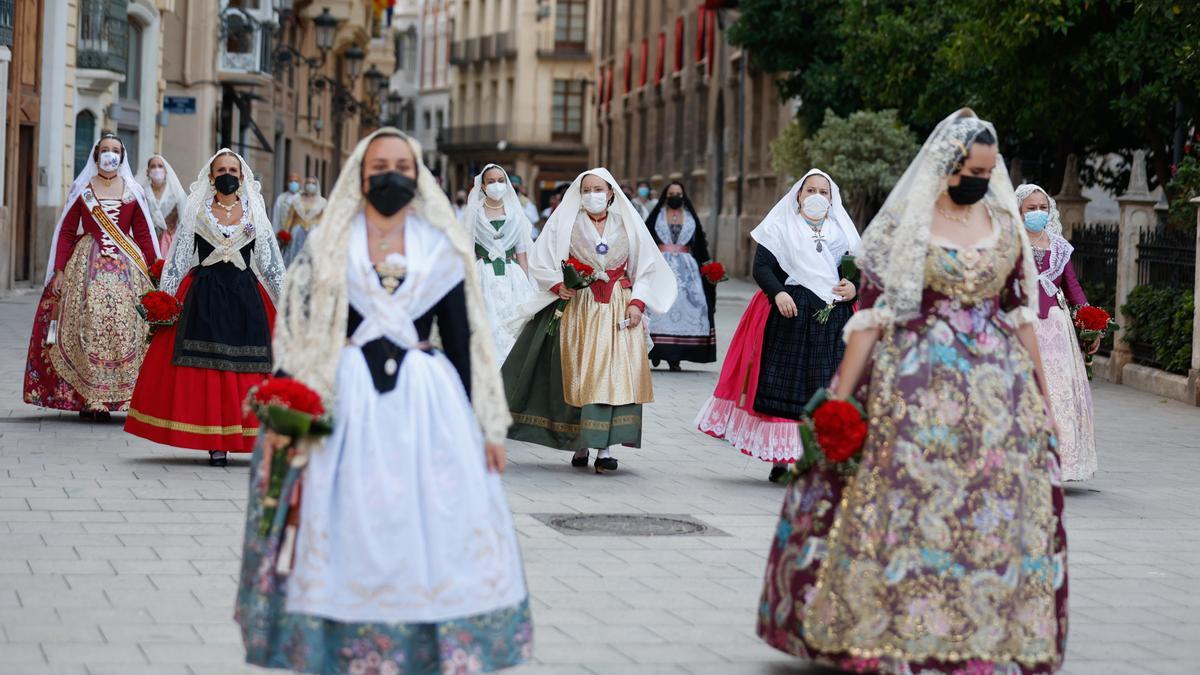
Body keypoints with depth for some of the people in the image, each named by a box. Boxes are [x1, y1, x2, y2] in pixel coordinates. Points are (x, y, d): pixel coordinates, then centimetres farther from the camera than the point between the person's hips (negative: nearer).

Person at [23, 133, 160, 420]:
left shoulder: (133, 192, 10)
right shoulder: (81, 189, 8)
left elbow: (143, 236, 9)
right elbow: (66, 233, 6)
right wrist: (59, 272, -2)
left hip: (126, 268, 1)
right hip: (86, 266, -1)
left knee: (124, 329, -7)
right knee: (87, 328, -7)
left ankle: (119, 395, -3)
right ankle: (87, 398, -4)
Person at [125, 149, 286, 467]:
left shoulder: (254, 213, 9)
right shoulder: (196, 210, 7)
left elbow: (271, 261, 11)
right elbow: (178, 258, 6)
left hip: (245, 296, 1)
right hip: (204, 295, -1)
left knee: (246, 366, -4)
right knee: (205, 366, -4)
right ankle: (215, 442, -1)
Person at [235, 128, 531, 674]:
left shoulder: (442, 248, 9)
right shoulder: (328, 246, 7)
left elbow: (463, 339, 8)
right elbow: (294, 329, 3)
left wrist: (486, 424, 4)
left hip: (428, 403, 1)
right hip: (344, 402, -1)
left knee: (434, 534, -2)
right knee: (345, 534, -1)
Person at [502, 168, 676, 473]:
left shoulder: (628, 225, 10)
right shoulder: (565, 223, 5)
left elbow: (647, 268, 11)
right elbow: (540, 263, 5)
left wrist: (637, 302, -2)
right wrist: (558, 285, -12)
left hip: (618, 309, 1)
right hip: (578, 307, -1)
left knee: (615, 374, -8)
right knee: (580, 375, -3)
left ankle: (604, 447, -9)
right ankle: (580, 443, 6)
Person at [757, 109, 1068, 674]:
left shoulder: (1004, 223, 10)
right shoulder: (906, 226, -2)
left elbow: (1021, 312, 15)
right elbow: (871, 315, -5)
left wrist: (1042, 394, 14)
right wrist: (839, 399, -10)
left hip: (999, 385, 4)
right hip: (919, 387, -4)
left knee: (1000, 511, 2)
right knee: (910, 507, -6)